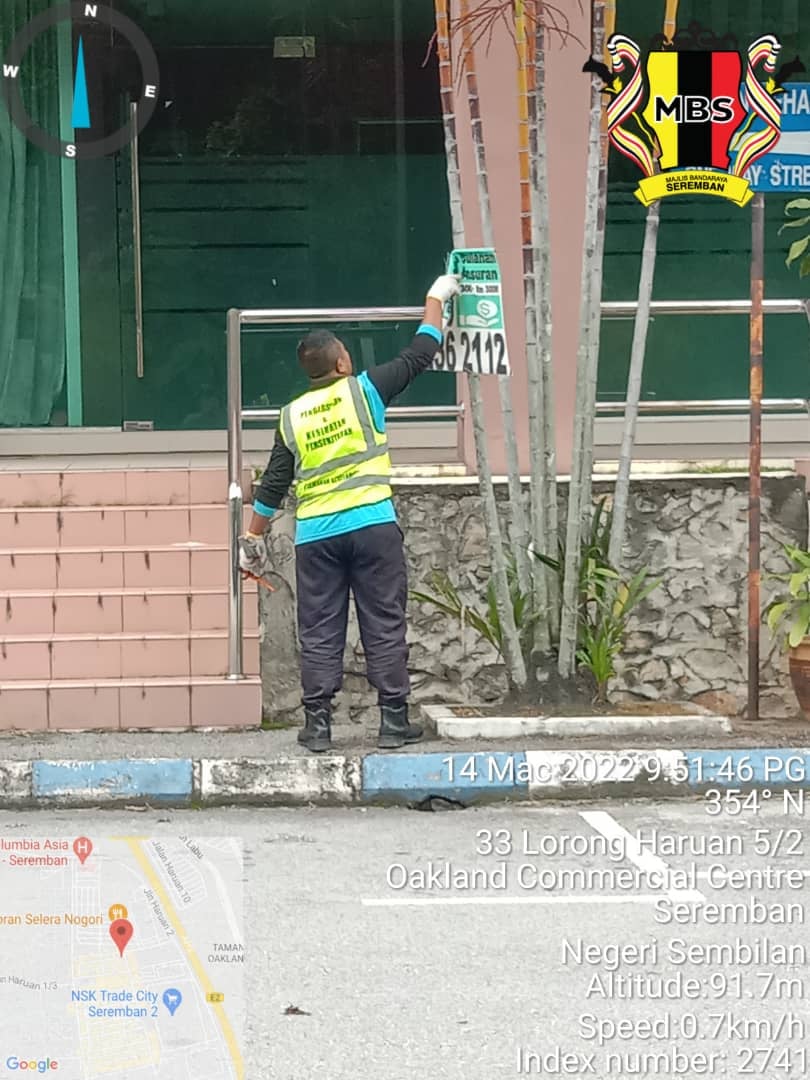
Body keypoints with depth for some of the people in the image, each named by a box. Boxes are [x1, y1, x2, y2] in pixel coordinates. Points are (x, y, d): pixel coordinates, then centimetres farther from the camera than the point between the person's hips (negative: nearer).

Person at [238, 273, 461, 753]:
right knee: (385, 625, 2)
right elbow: (419, 356, 10)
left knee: (320, 632, 6)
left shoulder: (292, 415, 9)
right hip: (372, 524, -2)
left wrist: (254, 538, 20)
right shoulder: (365, 390, 0)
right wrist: (436, 299, 23)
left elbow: (273, 486, 10)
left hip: (315, 534, 3)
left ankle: (318, 723, 3)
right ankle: (394, 720, 1)